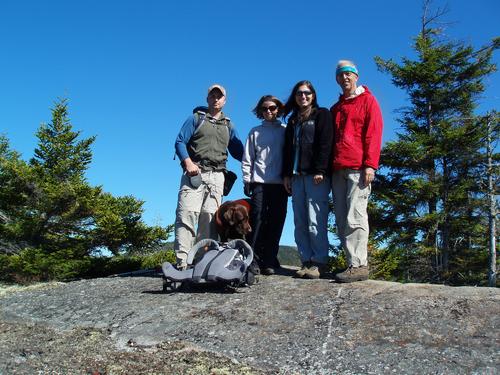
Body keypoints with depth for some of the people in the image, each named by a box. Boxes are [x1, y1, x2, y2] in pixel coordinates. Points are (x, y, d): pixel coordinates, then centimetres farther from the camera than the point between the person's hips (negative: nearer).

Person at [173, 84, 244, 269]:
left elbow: (238, 151, 24)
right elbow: (180, 142, 4)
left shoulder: (229, 126, 25)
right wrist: (188, 163, -12)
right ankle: (182, 260, -19)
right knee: (187, 213, -16)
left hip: (216, 176, 3)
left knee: (210, 217, -4)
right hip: (194, 172, -3)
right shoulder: (196, 118, 14)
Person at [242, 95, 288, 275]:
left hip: (280, 184, 0)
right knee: (257, 221, -8)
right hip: (259, 183, 0)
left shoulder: (286, 131, 11)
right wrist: (247, 181, 4)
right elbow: (247, 159, 12)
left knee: (276, 223, -1)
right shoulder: (255, 132, 14)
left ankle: (269, 262, 3)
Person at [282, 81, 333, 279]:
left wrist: (320, 170, -14)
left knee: (315, 222, -11)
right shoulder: (293, 120, 24)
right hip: (297, 176, 6)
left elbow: (325, 144, -4)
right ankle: (306, 261, 4)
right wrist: (286, 174, 11)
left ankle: (319, 262, -6)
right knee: (300, 223, 1)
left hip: (316, 175, -6)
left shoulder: (322, 114, 7)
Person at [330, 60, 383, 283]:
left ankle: (359, 265, -10)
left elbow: (373, 133, -3)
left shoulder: (367, 100, 7)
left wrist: (370, 165, -13)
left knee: (355, 218, -12)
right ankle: (353, 263, 5)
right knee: (342, 220, 1)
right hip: (338, 170, 6)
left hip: (358, 168, -6)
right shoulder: (335, 108, 24)